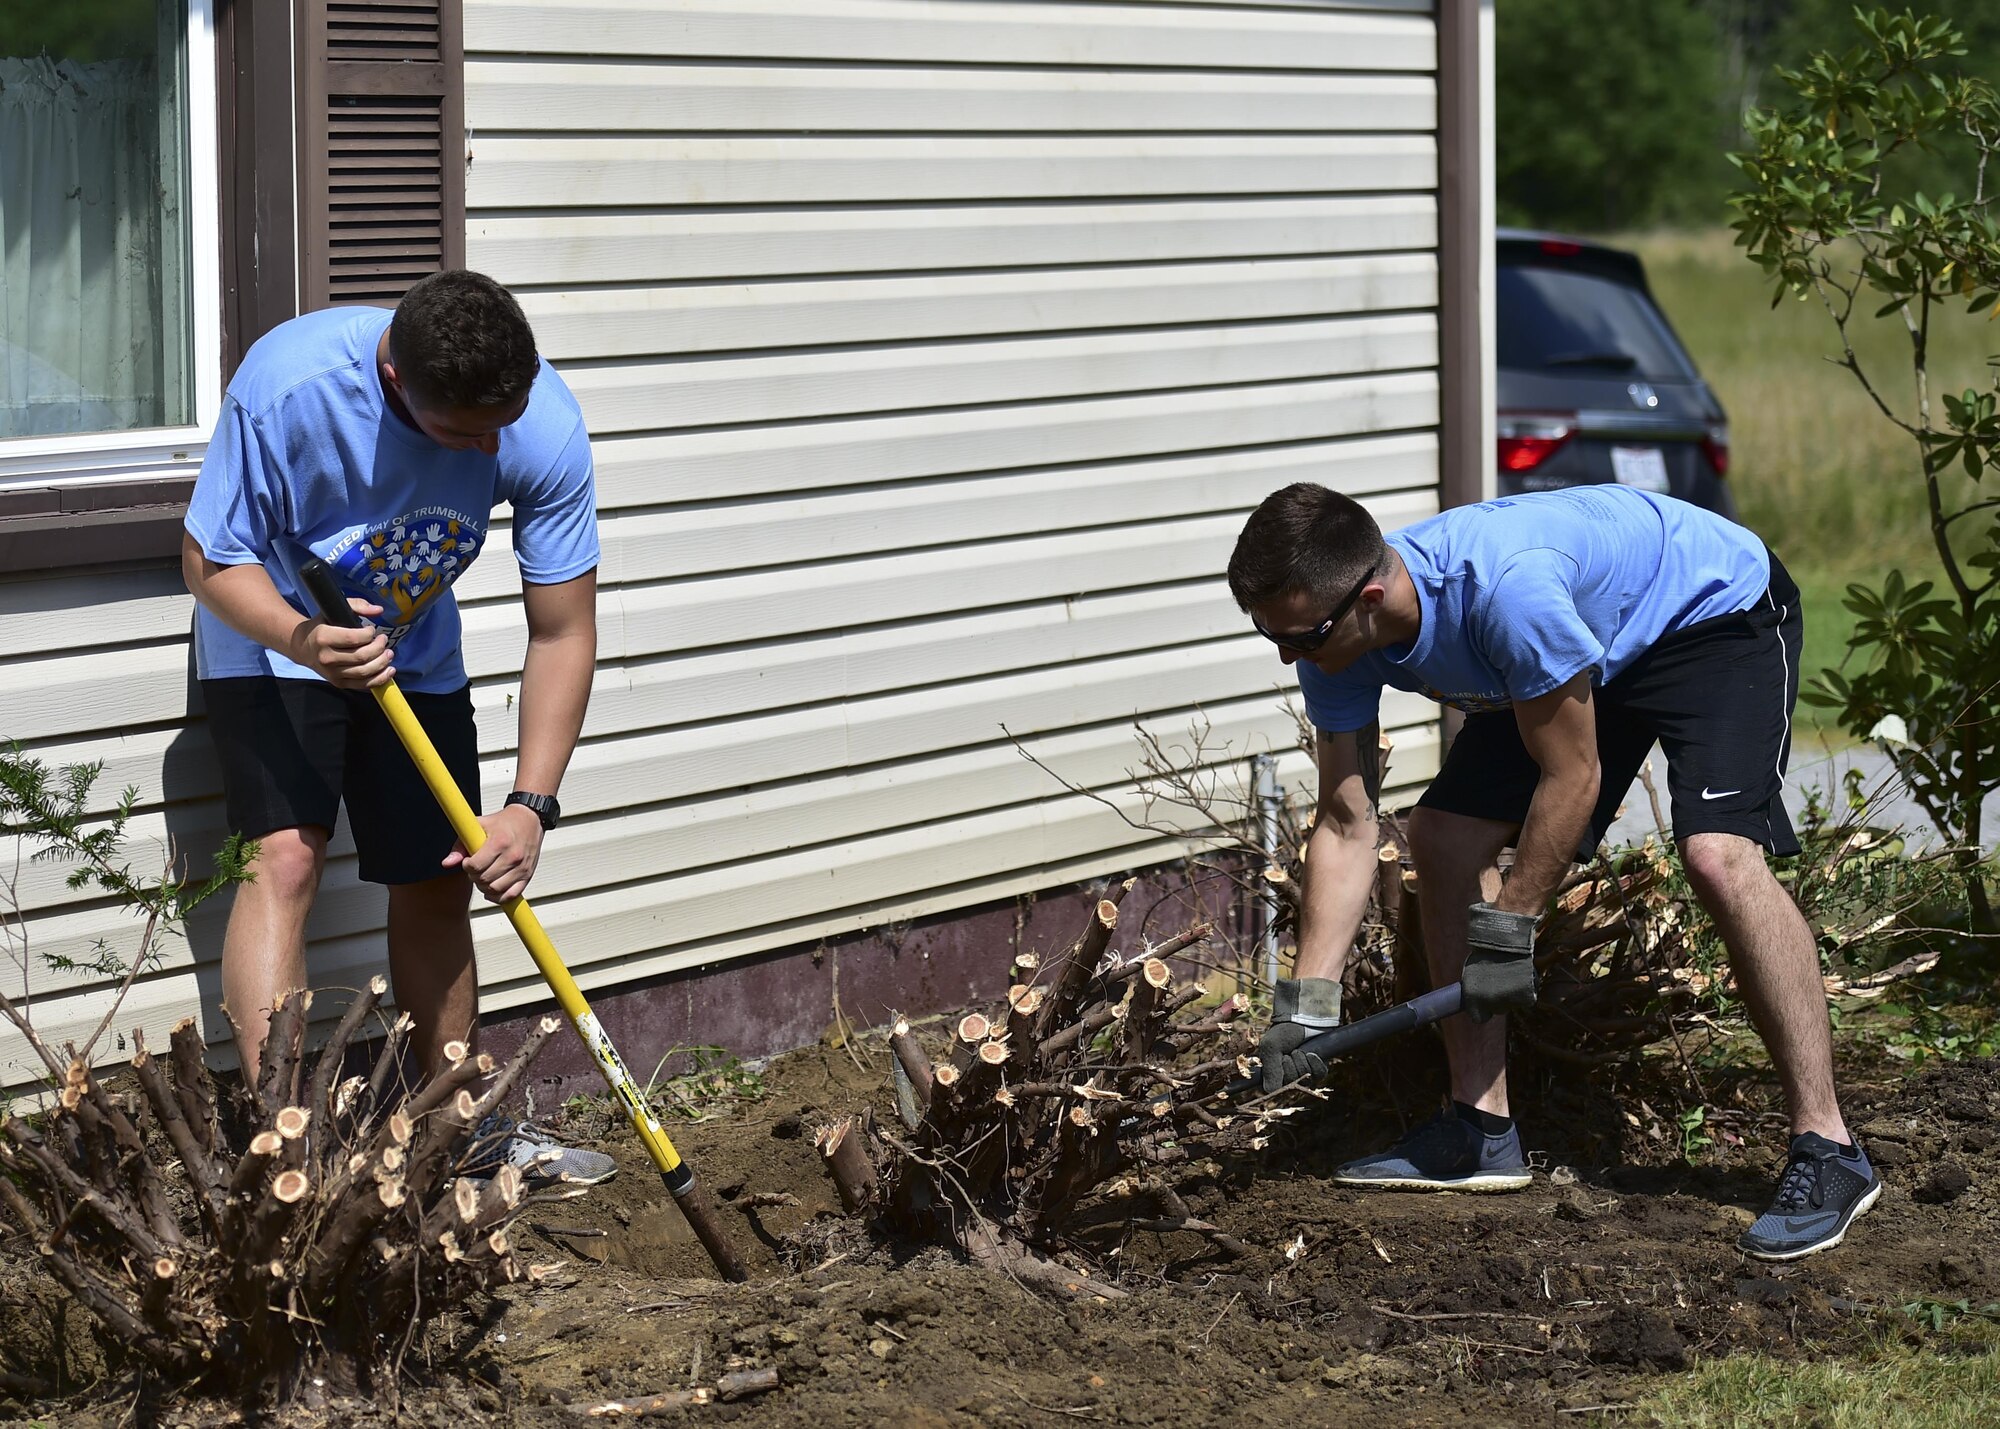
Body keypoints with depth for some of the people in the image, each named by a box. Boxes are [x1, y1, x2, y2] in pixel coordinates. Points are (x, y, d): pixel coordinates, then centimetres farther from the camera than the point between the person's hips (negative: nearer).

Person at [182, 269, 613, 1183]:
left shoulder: (544, 429, -27)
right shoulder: (289, 386, -36)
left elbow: (562, 635, -19)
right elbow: (210, 561, -22)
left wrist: (530, 806, -28)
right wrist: (301, 639, -43)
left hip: (412, 650, 4)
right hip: (271, 635, -3)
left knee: (439, 887, 9)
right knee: (286, 855, -22)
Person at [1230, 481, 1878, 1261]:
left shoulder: (1505, 586, -41)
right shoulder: (1336, 636, -17)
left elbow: (1572, 775, -29)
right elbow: (1346, 825, -11)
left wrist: (1508, 928, -21)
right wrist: (1307, 1002, -17)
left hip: (1717, 607, -8)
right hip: (1597, 647, 8)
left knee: (1718, 854, -28)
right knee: (1443, 834, 0)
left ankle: (1827, 1150, -23)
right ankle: (1481, 1129, 10)